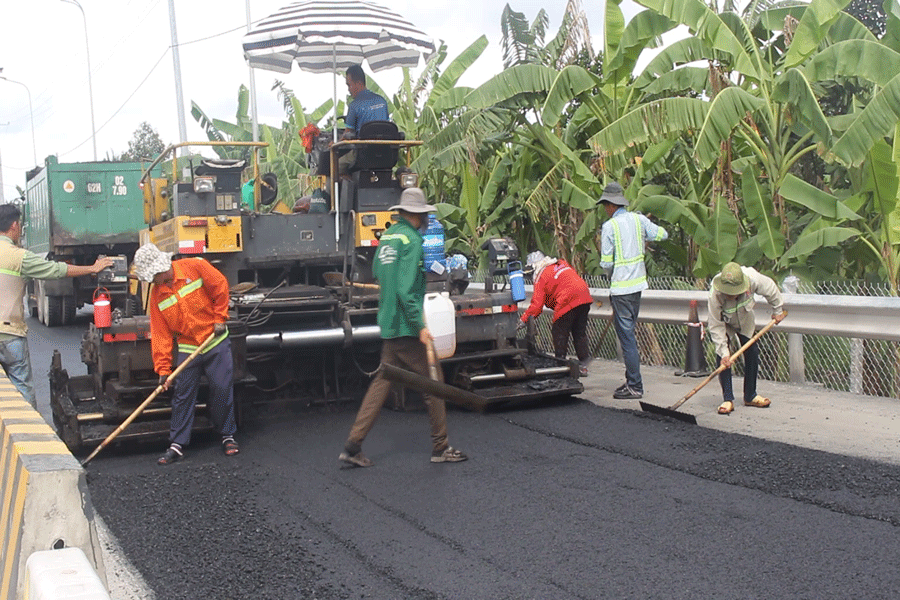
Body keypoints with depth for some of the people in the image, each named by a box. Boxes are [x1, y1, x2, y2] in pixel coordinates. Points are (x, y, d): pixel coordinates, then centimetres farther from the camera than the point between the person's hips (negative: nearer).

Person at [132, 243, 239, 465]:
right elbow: (160, 334, -2)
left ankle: (228, 436, 16)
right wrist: (163, 369, -6)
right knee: (182, 396, 1)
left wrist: (219, 318, -5)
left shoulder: (195, 267, -12)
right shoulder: (156, 294, -2)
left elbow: (220, 286, -3)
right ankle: (177, 444, 9)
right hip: (187, 348, 3)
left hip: (216, 342, -2)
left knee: (222, 389, 0)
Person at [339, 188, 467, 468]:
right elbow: (406, 289, -20)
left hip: (388, 323, 9)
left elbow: (378, 274, 20)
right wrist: (419, 326, -19)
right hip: (406, 324, -8)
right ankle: (440, 447, 12)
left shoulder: (386, 237, 12)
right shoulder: (412, 239, -13)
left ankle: (353, 446, 8)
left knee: (382, 381, 11)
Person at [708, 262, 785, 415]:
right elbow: (716, 326, -31)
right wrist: (724, 352, -32)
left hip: (745, 320, 3)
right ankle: (727, 399, -7)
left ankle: (750, 396, 14)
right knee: (722, 357, -16)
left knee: (752, 353, -1)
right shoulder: (715, 295, -40)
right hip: (723, 323, -3)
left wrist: (778, 309, 2)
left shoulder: (753, 278, -37)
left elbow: (770, 288, -12)